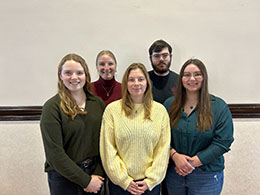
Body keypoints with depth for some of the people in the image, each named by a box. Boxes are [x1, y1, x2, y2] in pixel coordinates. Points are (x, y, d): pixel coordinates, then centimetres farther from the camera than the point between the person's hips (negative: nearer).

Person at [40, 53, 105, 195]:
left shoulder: (98, 103, 1)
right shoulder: (52, 107, -12)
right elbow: (54, 152, -16)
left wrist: (99, 173, -9)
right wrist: (86, 180, -15)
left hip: (95, 174, 4)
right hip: (64, 178, -3)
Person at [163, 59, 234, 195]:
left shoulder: (219, 107, -7)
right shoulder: (169, 104, 1)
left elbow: (223, 142, -12)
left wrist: (193, 163, -15)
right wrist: (175, 155, -17)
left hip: (207, 175, -2)